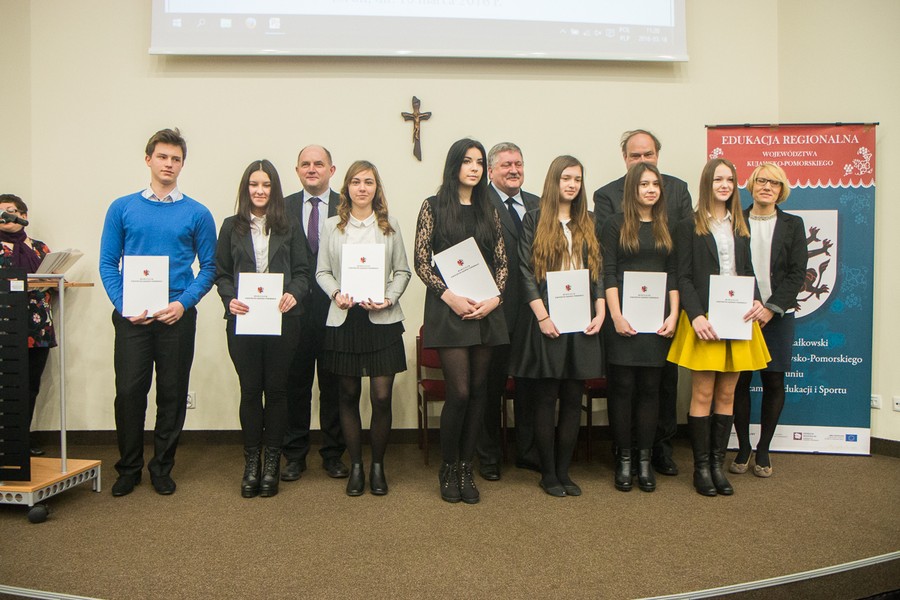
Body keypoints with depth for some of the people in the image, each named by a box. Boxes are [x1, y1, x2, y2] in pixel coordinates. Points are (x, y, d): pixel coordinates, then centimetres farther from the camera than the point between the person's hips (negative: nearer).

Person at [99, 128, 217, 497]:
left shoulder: (197, 214, 3)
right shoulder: (122, 208, 6)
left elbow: (209, 268, 2)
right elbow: (107, 263, 5)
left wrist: (183, 303, -12)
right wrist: (124, 306, -9)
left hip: (177, 316, 0)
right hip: (131, 317, 1)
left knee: (173, 394, 6)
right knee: (128, 391, 1)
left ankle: (162, 468, 22)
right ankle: (129, 468, 19)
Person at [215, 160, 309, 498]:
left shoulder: (290, 227, 8)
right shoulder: (232, 227, 10)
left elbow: (301, 271, 5)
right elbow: (221, 273, 8)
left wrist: (293, 294, -15)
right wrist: (230, 299, -11)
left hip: (282, 318, 0)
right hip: (243, 319, 0)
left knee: (276, 388, 4)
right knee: (250, 389, 4)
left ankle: (271, 462, 14)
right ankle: (251, 461, 14)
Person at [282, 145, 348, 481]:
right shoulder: (283, 208, 8)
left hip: (335, 306, -1)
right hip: (295, 306, 1)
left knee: (333, 383, 8)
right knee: (295, 382, 7)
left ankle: (333, 453, 20)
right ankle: (295, 454, 20)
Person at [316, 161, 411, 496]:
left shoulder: (390, 226, 7)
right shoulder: (332, 227, 9)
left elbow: (402, 271, 6)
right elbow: (322, 272, 8)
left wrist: (390, 298, -10)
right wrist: (336, 293, -11)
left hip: (383, 320, -1)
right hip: (343, 319, 1)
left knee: (382, 397, -4)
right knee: (349, 395, 7)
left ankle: (378, 466, 15)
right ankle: (356, 466, 21)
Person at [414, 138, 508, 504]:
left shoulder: (489, 211, 14)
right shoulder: (433, 207, 3)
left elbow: (502, 262, 11)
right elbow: (421, 262, -3)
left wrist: (494, 298, -6)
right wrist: (450, 296, -14)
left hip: (485, 310, 4)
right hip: (448, 308, -4)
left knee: (478, 392, 5)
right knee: (459, 392, -9)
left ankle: (466, 468, 17)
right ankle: (448, 468, 12)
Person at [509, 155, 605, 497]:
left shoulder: (587, 223, 15)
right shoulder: (535, 220, 1)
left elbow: (597, 271, 13)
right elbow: (526, 271, -5)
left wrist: (600, 313, 1)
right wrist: (542, 316, -12)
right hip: (547, 321, -4)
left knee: (573, 399, 6)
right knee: (546, 399, 2)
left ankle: (564, 472, 17)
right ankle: (548, 473, 13)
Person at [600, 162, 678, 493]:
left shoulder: (666, 227, 13)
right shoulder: (616, 224, 2)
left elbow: (674, 274, 12)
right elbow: (607, 272, -3)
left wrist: (673, 314, 1)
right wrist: (616, 316, -11)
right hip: (624, 316, -3)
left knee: (650, 386, 5)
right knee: (623, 386, 1)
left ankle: (645, 458, 13)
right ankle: (624, 459, 11)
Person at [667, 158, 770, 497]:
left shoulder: (740, 227, 15)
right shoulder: (690, 227, 0)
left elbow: (748, 272, 16)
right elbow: (684, 278, -5)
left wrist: (756, 301, -4)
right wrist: (696, 316, -17)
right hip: (704, 320, -5)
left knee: (727, 394, 7)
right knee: (703, 394, -2)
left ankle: (717, 463, 16)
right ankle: (701, 466, 8)